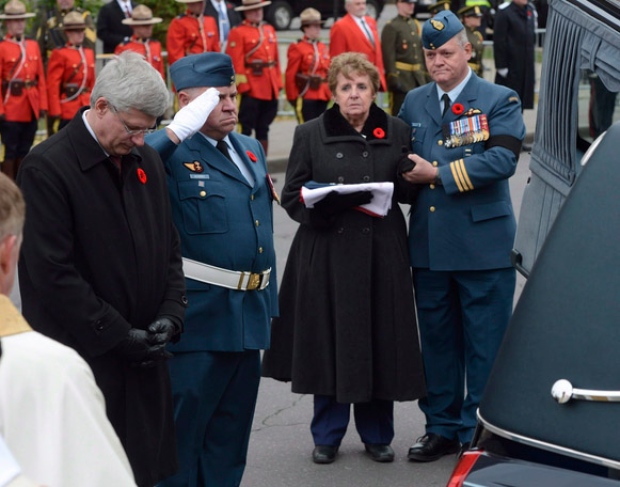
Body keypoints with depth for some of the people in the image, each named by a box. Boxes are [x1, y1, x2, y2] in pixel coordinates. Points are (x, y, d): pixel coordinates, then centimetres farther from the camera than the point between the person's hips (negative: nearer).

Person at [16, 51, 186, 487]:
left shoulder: (147, 161, 11)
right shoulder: (47, 167, -12)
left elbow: (169, 249, 17)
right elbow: (53, 272, -17)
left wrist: (171, 315, 0)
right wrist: (118, 336, -15)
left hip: (142, 356, 7)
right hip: (86, 361, -7)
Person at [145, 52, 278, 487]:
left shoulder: (251, 149, 13)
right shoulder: (172, 154, -11)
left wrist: (269, 298, 19)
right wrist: (177, 131, -34)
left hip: (249, 312, 8)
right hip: (199, 315, -8)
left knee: (231, 426, 16)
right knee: (184, 420, 1)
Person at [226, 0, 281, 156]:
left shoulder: (269, 29, 16)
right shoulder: (238, 32, -5)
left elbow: (276, 58, 17)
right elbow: (236, 62, -11)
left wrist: (278, 83, 11)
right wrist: (243, 86, -16)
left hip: (270, 90, 6)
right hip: (250, 90, -6)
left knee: (263, 130, 12)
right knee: (246, 129, -4)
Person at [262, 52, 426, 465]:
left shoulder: (396, 132, 9)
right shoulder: (311, 135, 5)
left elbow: (410, 191, 12)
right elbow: (292, 197, 4)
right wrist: (329, 204, -14)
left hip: (382, 253, 1)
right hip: (328, 255, -1)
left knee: (381, 341, 3)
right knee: (330, 342, 1)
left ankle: (377, 434, 18)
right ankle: (327, 435, 16)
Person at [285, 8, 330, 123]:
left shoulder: (323, 48, 13)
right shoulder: (297, 49, -7)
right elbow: (290, 76, -9)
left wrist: (328, 93, 11)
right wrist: (293, 97, -9)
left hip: (322, 97, 6)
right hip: (306, 97, -6)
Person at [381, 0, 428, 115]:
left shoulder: (416, 25, 16)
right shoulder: (391, 27, -7)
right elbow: (388, 55, -14)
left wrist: (425, 73, 14)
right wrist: (393, 77, -20)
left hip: (418, 76, 7)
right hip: (401, 75, -7)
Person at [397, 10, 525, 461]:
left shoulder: (500, 101, -1)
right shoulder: (414, 103, 15)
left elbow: (502, 161, -15)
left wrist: (438, 174, -15)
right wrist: (407, 172, -6)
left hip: (483, 245, -5)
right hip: (429, 246, 5)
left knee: (485, 343, 1)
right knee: (437, 339, 11)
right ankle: (442, 427, 21)